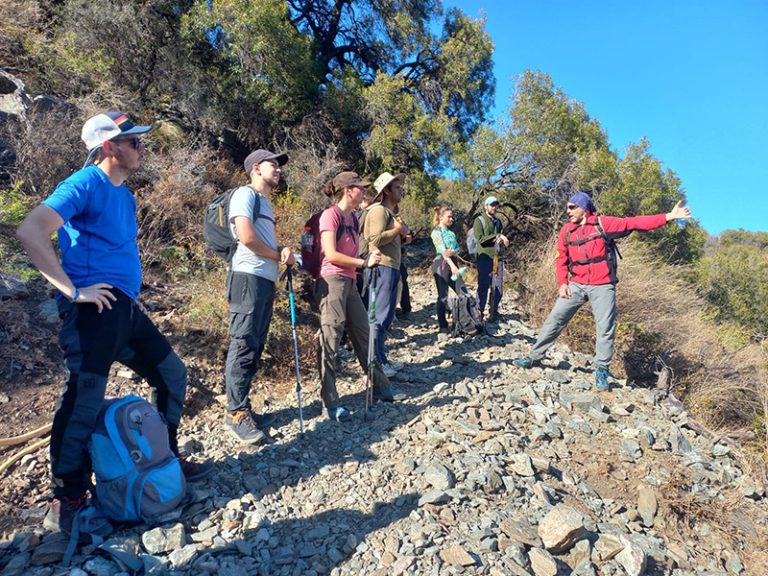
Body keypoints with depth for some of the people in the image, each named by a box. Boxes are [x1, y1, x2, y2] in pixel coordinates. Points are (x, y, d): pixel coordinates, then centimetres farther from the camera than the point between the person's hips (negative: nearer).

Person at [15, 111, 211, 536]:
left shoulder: (125, 195, 17)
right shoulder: (85, 184, -9)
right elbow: (30, 231, -21)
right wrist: (72, 290, -20)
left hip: (126, 308, 9)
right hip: (95, 309, -9)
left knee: (171, 372, 13)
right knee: (84, 398, -5)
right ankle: (65, 504, 11)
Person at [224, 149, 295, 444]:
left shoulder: (265, 202, 25)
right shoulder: (245, 194, -3)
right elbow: (247, 237, -16)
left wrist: (284, 249, 3)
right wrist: (280, 255, -2)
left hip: (266, 280, 10)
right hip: (248, 277, -9)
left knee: (256, 346, 10)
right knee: (244, 344, -9)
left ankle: (240, 404, 18)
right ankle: (236, 413, -3)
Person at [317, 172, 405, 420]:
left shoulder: (353, 218, 16)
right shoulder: (331, 215, -9)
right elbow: (331, 254, -16)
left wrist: (369, 259, 0)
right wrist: (364, 263, -12)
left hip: (349, 282, 9)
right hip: (332, 281, -9)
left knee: (363, 335, 13)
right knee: (331, 342, -4)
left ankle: (381, 387, 24)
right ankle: (330, 402, 5)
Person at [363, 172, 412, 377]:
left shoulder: (390, 212, 23)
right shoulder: (378, 210, -9)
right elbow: (376, 239, -22)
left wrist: (402, 238, 12)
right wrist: (397, 229, -11)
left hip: (391, 268, 11)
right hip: (382, 268, -11)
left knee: (387, 316, 14)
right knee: (380, 316, -8)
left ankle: (382, 359, 23)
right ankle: (377, 363, -3)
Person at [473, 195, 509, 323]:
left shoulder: (498, 221, 18)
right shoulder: (479, 220, -1)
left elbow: (501, 239, 20)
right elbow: (480, 239, -12)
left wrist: (502, 240, -4)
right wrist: (497, 237, -14)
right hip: (484, 258, -6)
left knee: (498, 288, 7)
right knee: (483, 287, -1)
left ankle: (494, 313, 19)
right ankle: (479, 312, 10)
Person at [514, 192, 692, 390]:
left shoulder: (603, 223, -3)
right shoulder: (566, 230, 6)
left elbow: (634, 223, -7)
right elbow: (561, 259, 9)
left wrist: (668, 217, -13)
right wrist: (562, 282, -2)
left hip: (602, 286, -2)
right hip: (576, 285, 3)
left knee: (605, 328, 0)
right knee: (555, 320, 3)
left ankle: (602, 371, 13)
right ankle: (534, 357, 12)